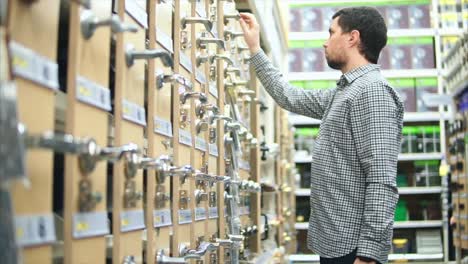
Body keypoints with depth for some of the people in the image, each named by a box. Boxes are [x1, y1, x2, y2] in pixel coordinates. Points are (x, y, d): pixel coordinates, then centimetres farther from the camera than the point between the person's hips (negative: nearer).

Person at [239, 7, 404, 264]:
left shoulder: (372, 91, -16)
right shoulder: (344, 92, 15)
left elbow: (382, 182, -24)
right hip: (335, 242, 10)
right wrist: (254, 48, 30)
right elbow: (291, 98, 28)